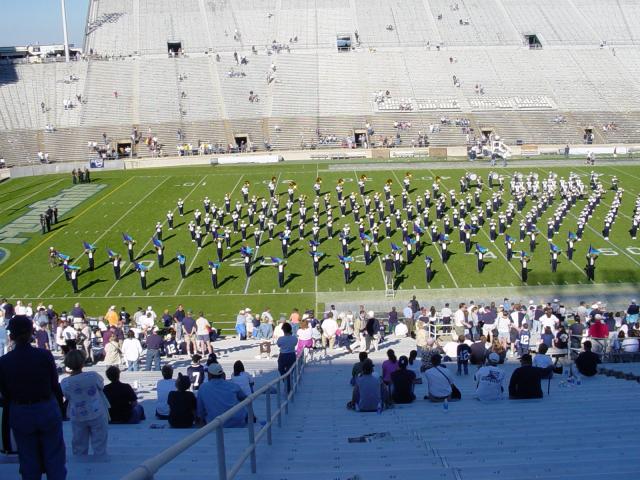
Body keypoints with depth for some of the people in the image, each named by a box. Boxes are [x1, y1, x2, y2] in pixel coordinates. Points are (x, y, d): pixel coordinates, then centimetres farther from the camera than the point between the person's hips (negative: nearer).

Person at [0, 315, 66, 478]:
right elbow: (55, 385, -5)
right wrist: (59, 406, 9)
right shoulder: (45, 355, -12)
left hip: (20, 414, 1)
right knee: (54, 457, 12)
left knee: (29, 460, 14)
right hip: (47, 409, -1)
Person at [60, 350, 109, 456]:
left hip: (77, 418, 2)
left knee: (79, 446, 16)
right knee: (99, 444, 10)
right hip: (97, 415, -2)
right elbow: (101, 386, 0)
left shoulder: (64, 383, -13)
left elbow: (67, 397, 5)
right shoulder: (93, 376, -20)